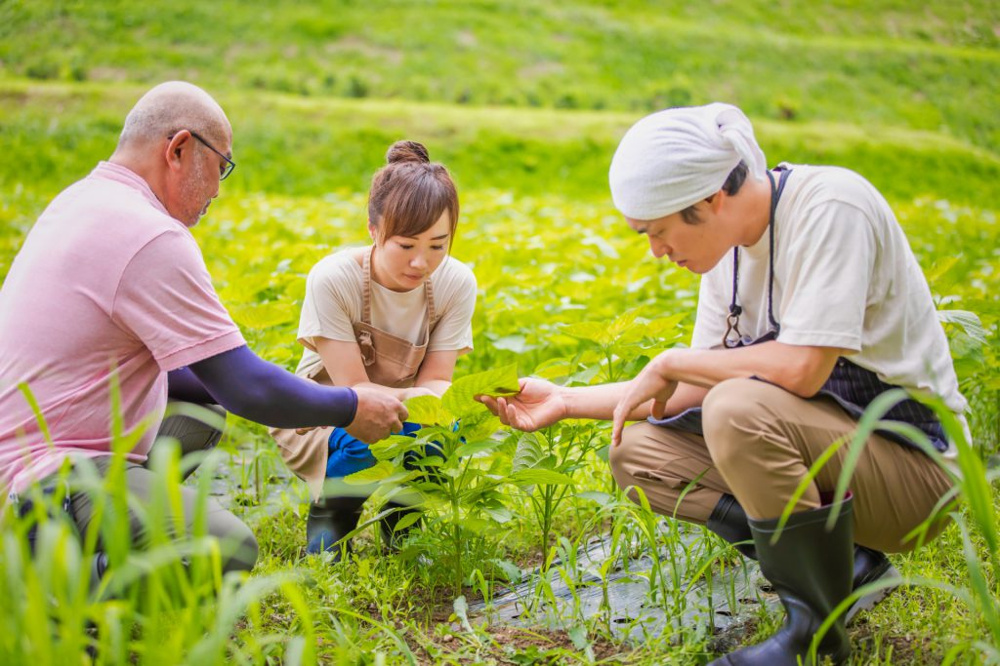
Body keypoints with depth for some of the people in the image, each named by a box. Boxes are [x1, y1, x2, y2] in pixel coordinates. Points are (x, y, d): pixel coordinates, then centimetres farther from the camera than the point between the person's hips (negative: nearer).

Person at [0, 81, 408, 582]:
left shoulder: (82, 201, 13)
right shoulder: (150, 237, -19)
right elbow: (246, 388, -18)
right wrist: (352, 409, -3)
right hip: (49, 472, -11)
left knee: (204, 413, 24)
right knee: (229, 550, -25)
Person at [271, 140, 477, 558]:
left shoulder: (457, 283, -16)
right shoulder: (333, 278, -26)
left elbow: (436, 382, -14)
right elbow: (354, 390, -26)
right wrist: (416, 399, -44)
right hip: (321, 416, -3)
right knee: (367, 441, -37)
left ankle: (402, 514, 5)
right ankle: (331, 507, 1)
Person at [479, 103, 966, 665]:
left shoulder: (831, 206, -21)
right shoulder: (733, 242, 3)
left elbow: (801, 368, -31)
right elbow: (701, 386, 8)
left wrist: (671, 363, -17)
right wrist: (567, 402, 5)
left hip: (910, 465, -8)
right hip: (820, 442, 8)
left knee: (739, 408, -33)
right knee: (637, 450, 0)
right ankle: (842, 564, 2)